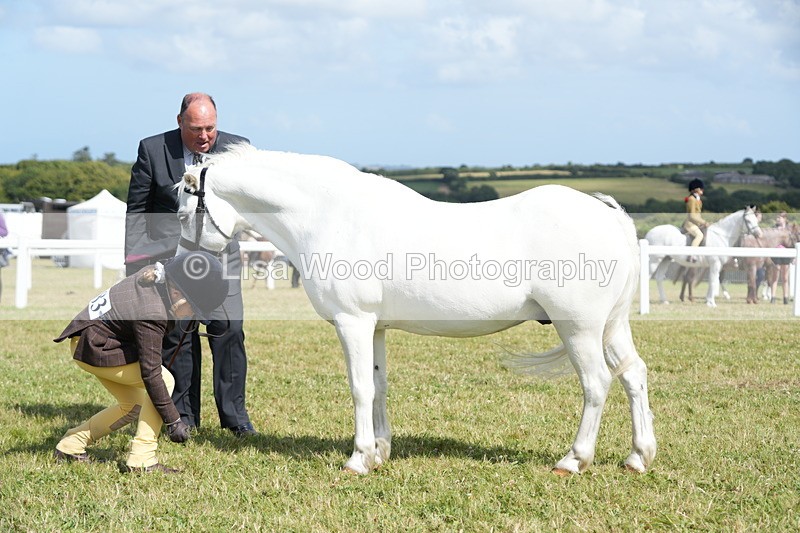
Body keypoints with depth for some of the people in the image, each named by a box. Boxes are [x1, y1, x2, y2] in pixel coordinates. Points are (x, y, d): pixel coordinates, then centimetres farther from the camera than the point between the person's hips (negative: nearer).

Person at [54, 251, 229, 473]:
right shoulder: (152, 314, -31)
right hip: (94, 350, -10)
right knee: (165, 380, -15)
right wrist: (173, 421, -23)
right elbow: (151, 373, -27)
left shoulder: (155, 273, -10)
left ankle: (70, 446, 22)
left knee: (134, 406, 16)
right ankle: (141, 459, -14)